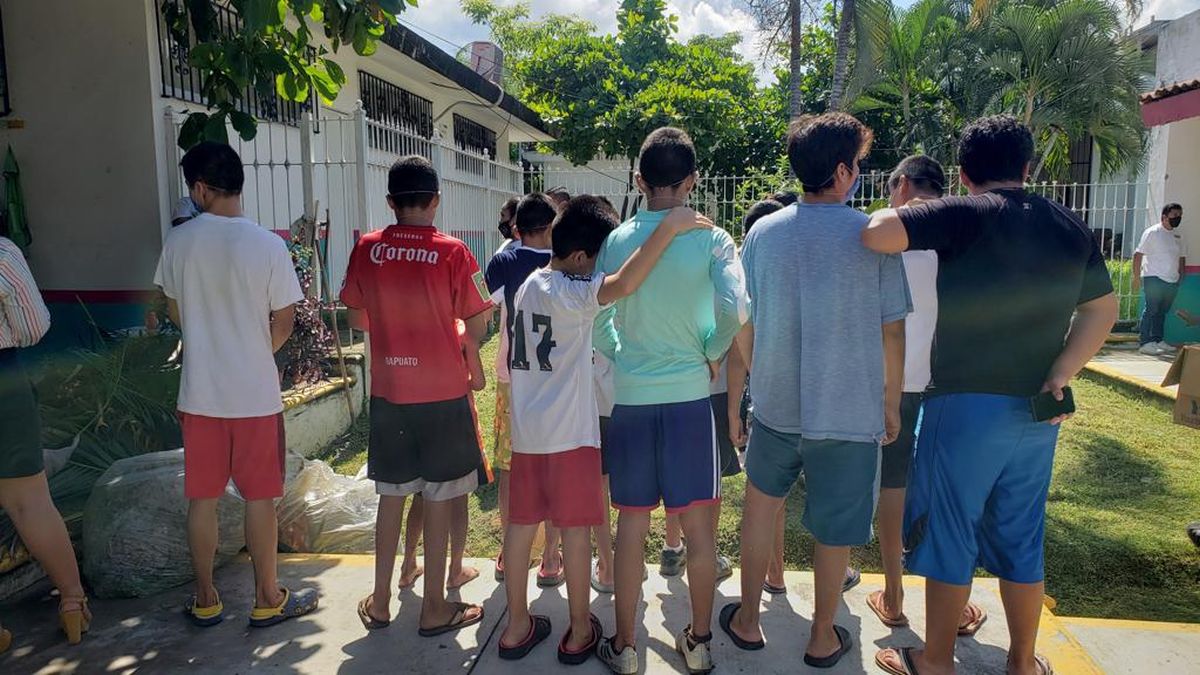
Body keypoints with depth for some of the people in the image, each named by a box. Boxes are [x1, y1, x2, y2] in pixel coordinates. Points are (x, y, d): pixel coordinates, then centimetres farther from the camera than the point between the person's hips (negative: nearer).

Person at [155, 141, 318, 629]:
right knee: (259, 498, 8)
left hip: (200, 392, 3)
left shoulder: (179, 241, -3)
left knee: (202, 499, 13)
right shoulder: (267, 244, -12)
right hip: (255, 393, -2)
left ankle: (205, 601, 25)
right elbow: (283, 321, -6)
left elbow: (174, 312, 9)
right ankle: (267, 599, 20)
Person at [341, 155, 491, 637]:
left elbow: (359, 314, 9)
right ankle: (434, 609, 18)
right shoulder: (452, 252, -11)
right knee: (439, 500, 7)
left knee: (391, 497, 16)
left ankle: (381, 601, 27)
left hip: (388, 392, 3)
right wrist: (473, 365, 10)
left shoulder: (366, 249, -2)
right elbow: (477, 325, -8)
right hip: (444, 393, -3)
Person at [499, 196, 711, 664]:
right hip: (569, 432, -7)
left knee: (522, 523, 12)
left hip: (526, 429, 8)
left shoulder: (529, 285, 9)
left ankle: (517, 626, 24)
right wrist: (669, 227, -33)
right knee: (575, 527, 5)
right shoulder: (571, 291, -17)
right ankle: (580, 632, 18)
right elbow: (624, 284, -36)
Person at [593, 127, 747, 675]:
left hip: (630, 398, 2)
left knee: (631, 525, 11)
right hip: (689, 395, -1)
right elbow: (734, 311, -17)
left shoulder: (616, 240, 0)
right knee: (698, 523, 11)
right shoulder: (711, 240, -5)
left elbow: (597, 320, -2)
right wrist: (711, 355, 1)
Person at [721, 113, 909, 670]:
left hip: (775, 402, 2)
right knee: (835, 528, 14)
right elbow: (891, 331, -5)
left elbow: (743, 325, 1)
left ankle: (747, 620, 31)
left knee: (762, 499, 24)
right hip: (851, 411, -2)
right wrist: (892, 404, 7)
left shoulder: (764, 233, -2)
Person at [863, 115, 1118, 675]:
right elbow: (1102, 309, 11)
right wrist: (1062, 372, 1)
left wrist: (894, 214, -1)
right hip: (1038, 410, 6)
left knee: (948, 536, 7)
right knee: (1022, 539, 18)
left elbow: (875, 233, -23)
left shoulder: (968, 214, -12)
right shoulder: (1068, 227, 8)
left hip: (966, 403, -6)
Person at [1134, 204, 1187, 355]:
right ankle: (1146, 343, -5)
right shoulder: (1152, 232, -6)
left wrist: (1180, 275, 12)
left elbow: (1182, 256, 23)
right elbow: (1138, 255, -9)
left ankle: (1158, 340, 18)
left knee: (1162, 312, 10)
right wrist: (1137, 277, -12)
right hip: (1154, 279, -6)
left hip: (1172, 281, 6)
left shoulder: (1177, 235, 14)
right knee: (1151, 310, -6)